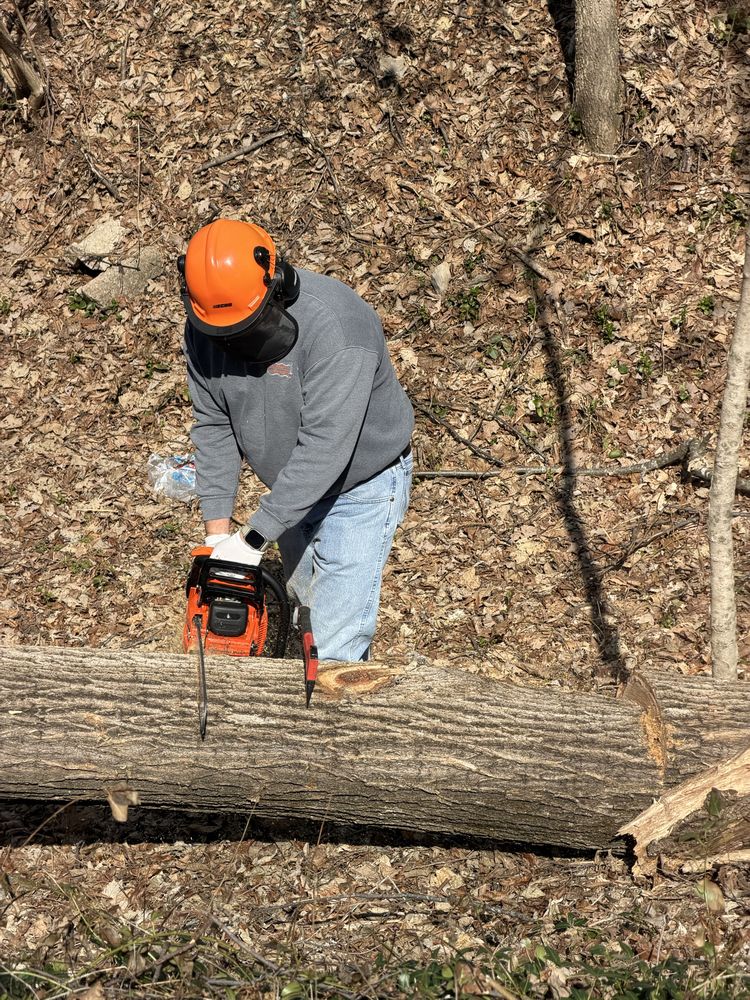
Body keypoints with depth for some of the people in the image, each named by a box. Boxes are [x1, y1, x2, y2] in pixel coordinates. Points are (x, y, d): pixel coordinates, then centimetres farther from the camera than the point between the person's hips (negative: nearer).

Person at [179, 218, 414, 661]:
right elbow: (213, 426, -9)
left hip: (360, 487, -7)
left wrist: (254, 538, -35)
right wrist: (217, 531, -15)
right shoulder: (205, 327, -14)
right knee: (307, 603, 23)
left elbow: (323, 447, -37)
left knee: (333, 647, -11)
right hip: (292, 485, 7)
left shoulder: (334, 325, -35)